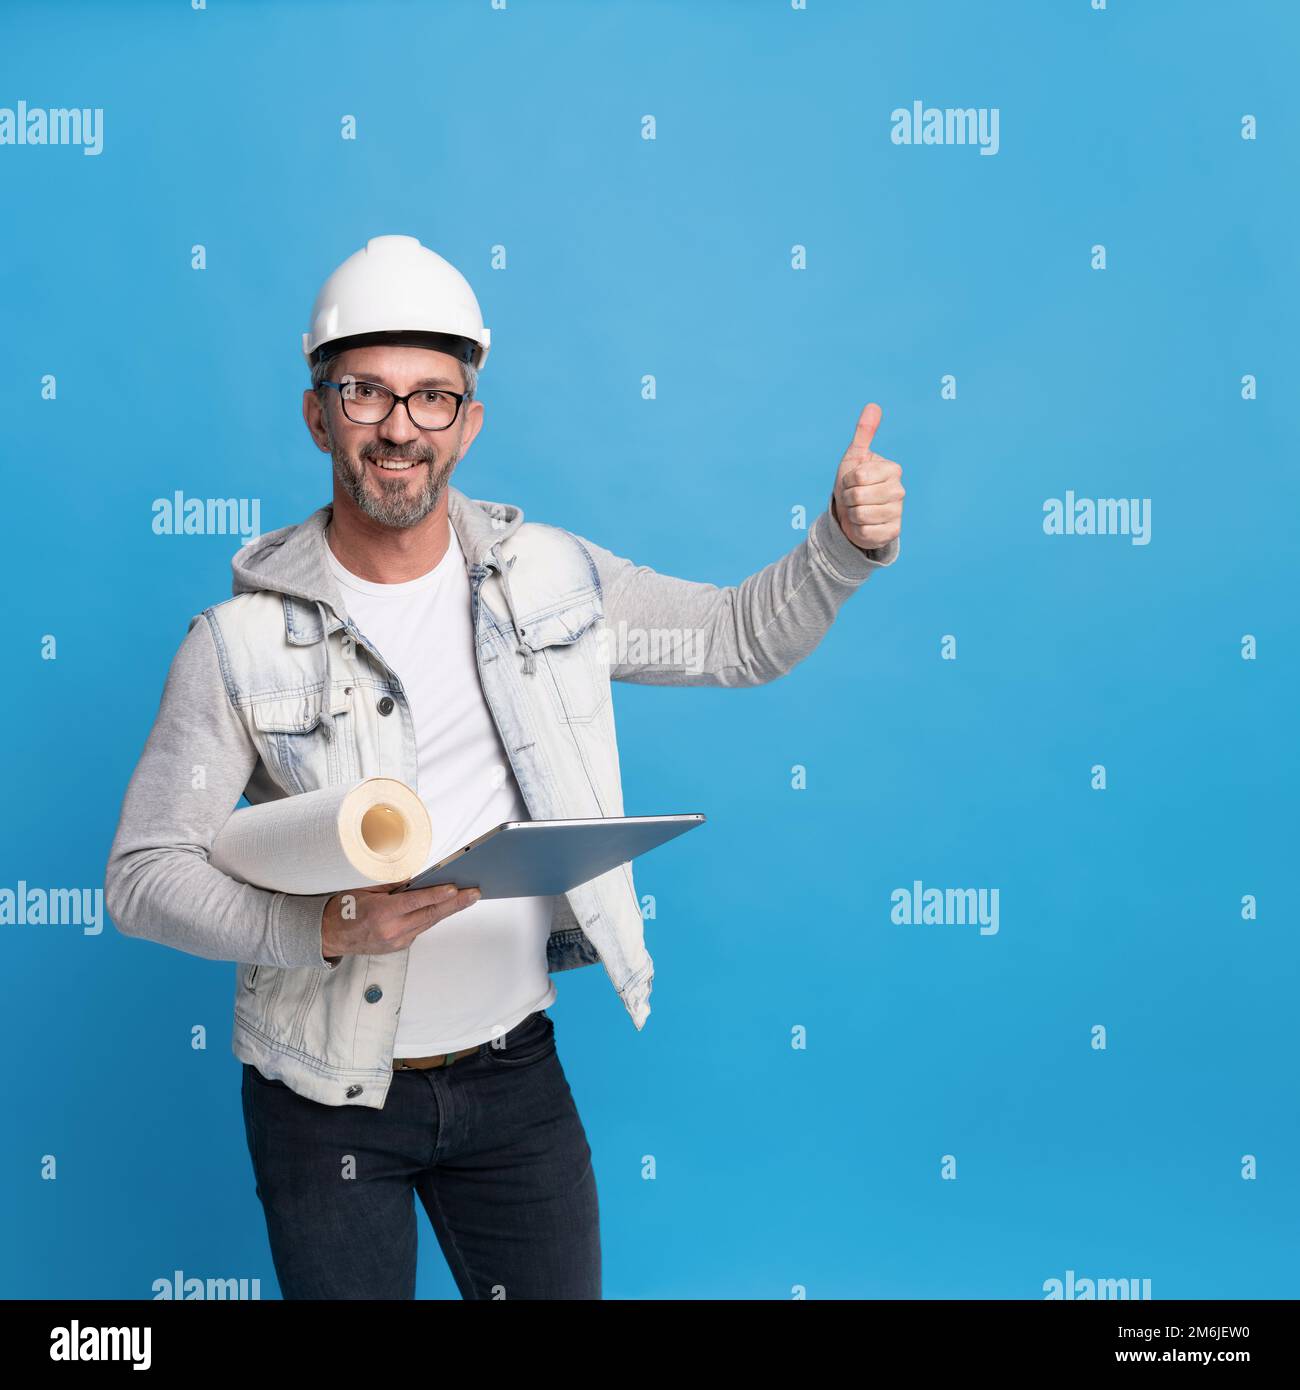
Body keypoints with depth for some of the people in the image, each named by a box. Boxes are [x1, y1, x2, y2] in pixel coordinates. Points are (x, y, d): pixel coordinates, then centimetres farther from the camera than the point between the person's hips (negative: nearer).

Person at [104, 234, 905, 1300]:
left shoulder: (551, 578, -3)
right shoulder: (241, 641, -12)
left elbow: (740, 638, 8)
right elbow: (143, 873, -11)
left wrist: (848, 542, -9)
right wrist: (329, 927, -25)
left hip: (514, 1075, 3)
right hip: (327, 1098, -2)